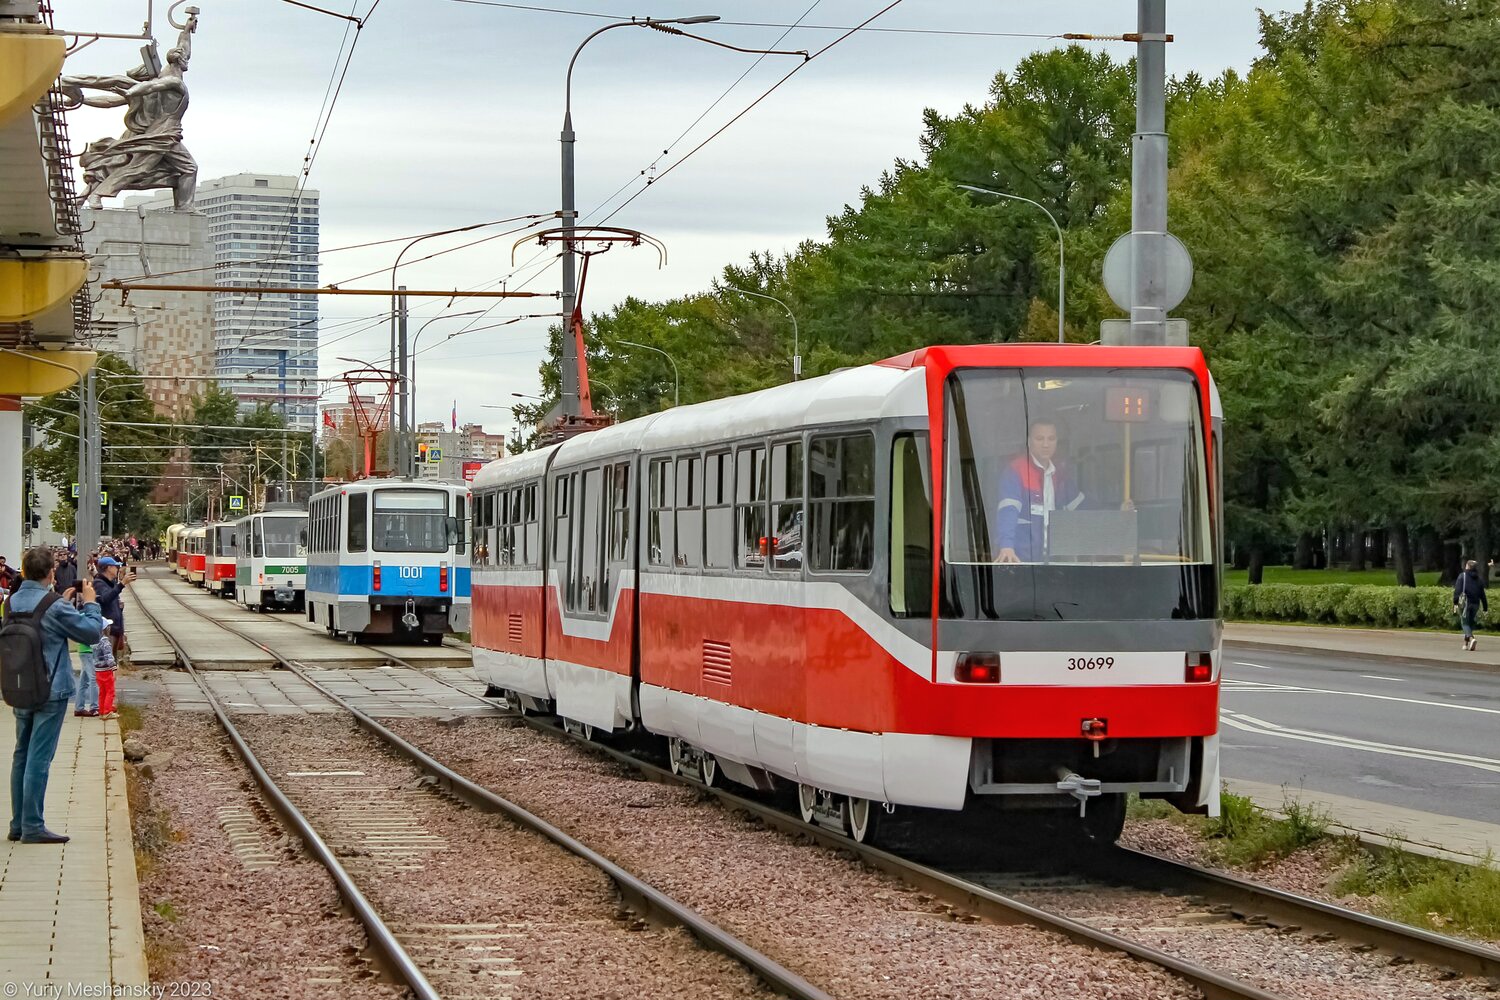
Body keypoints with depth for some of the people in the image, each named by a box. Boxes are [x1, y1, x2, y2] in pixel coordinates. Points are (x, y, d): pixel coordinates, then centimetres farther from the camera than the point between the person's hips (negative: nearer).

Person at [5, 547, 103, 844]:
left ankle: (18, 824, 19)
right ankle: (33, 826, -4)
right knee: (39, 758, -5)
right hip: (51, 692, -7)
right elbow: (92, 632, -11)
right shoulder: (54, 607, -19)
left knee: (22, 755, 14)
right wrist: (90, 602, 3)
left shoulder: (11, 603, 3)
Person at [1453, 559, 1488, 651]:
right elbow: (1482, 594, 13)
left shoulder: (1462, 576, -1)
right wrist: (1485, 607, 14)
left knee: (1465, 623, -3)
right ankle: (1466, 643, 20)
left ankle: (1471, 638, -28)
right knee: (1470, 623, 18)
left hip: (1465, 602, -4)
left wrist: (1455, 602, -15)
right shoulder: (1479, 578, 12)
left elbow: (1457, 590, -11)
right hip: (1476, 603, 4)